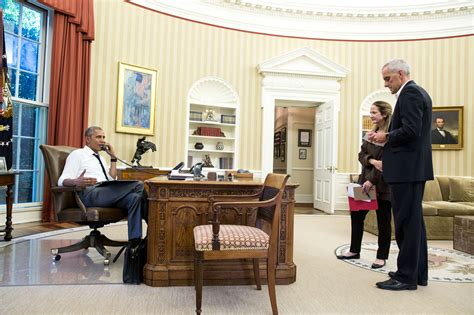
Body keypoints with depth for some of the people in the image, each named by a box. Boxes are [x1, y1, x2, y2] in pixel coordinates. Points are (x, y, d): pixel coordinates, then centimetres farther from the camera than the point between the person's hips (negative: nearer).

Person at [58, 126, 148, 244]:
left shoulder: (101, 158, 30)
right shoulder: (77, 154, 10)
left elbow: (112, 179, 23)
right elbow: (63, 180, -2)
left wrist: (113, 157, 18)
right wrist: (77, 182, -27)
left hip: (106, 192, 7)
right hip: (90, 193, -7)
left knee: (134, 197, -26)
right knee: (138, 185, -25)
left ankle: (135, 242, -29)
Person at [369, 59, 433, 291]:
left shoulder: (410, 93, -11)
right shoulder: (418, 92, 20)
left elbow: (410, 131, -22)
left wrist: (386, 137, -7)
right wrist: (388, 137, 10)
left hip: (407, 167, -11)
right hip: (415, 167, 11)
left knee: (406, 221, -4)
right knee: (414, 220, 15)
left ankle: (406, 277, 5)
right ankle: (418, 272, 25)